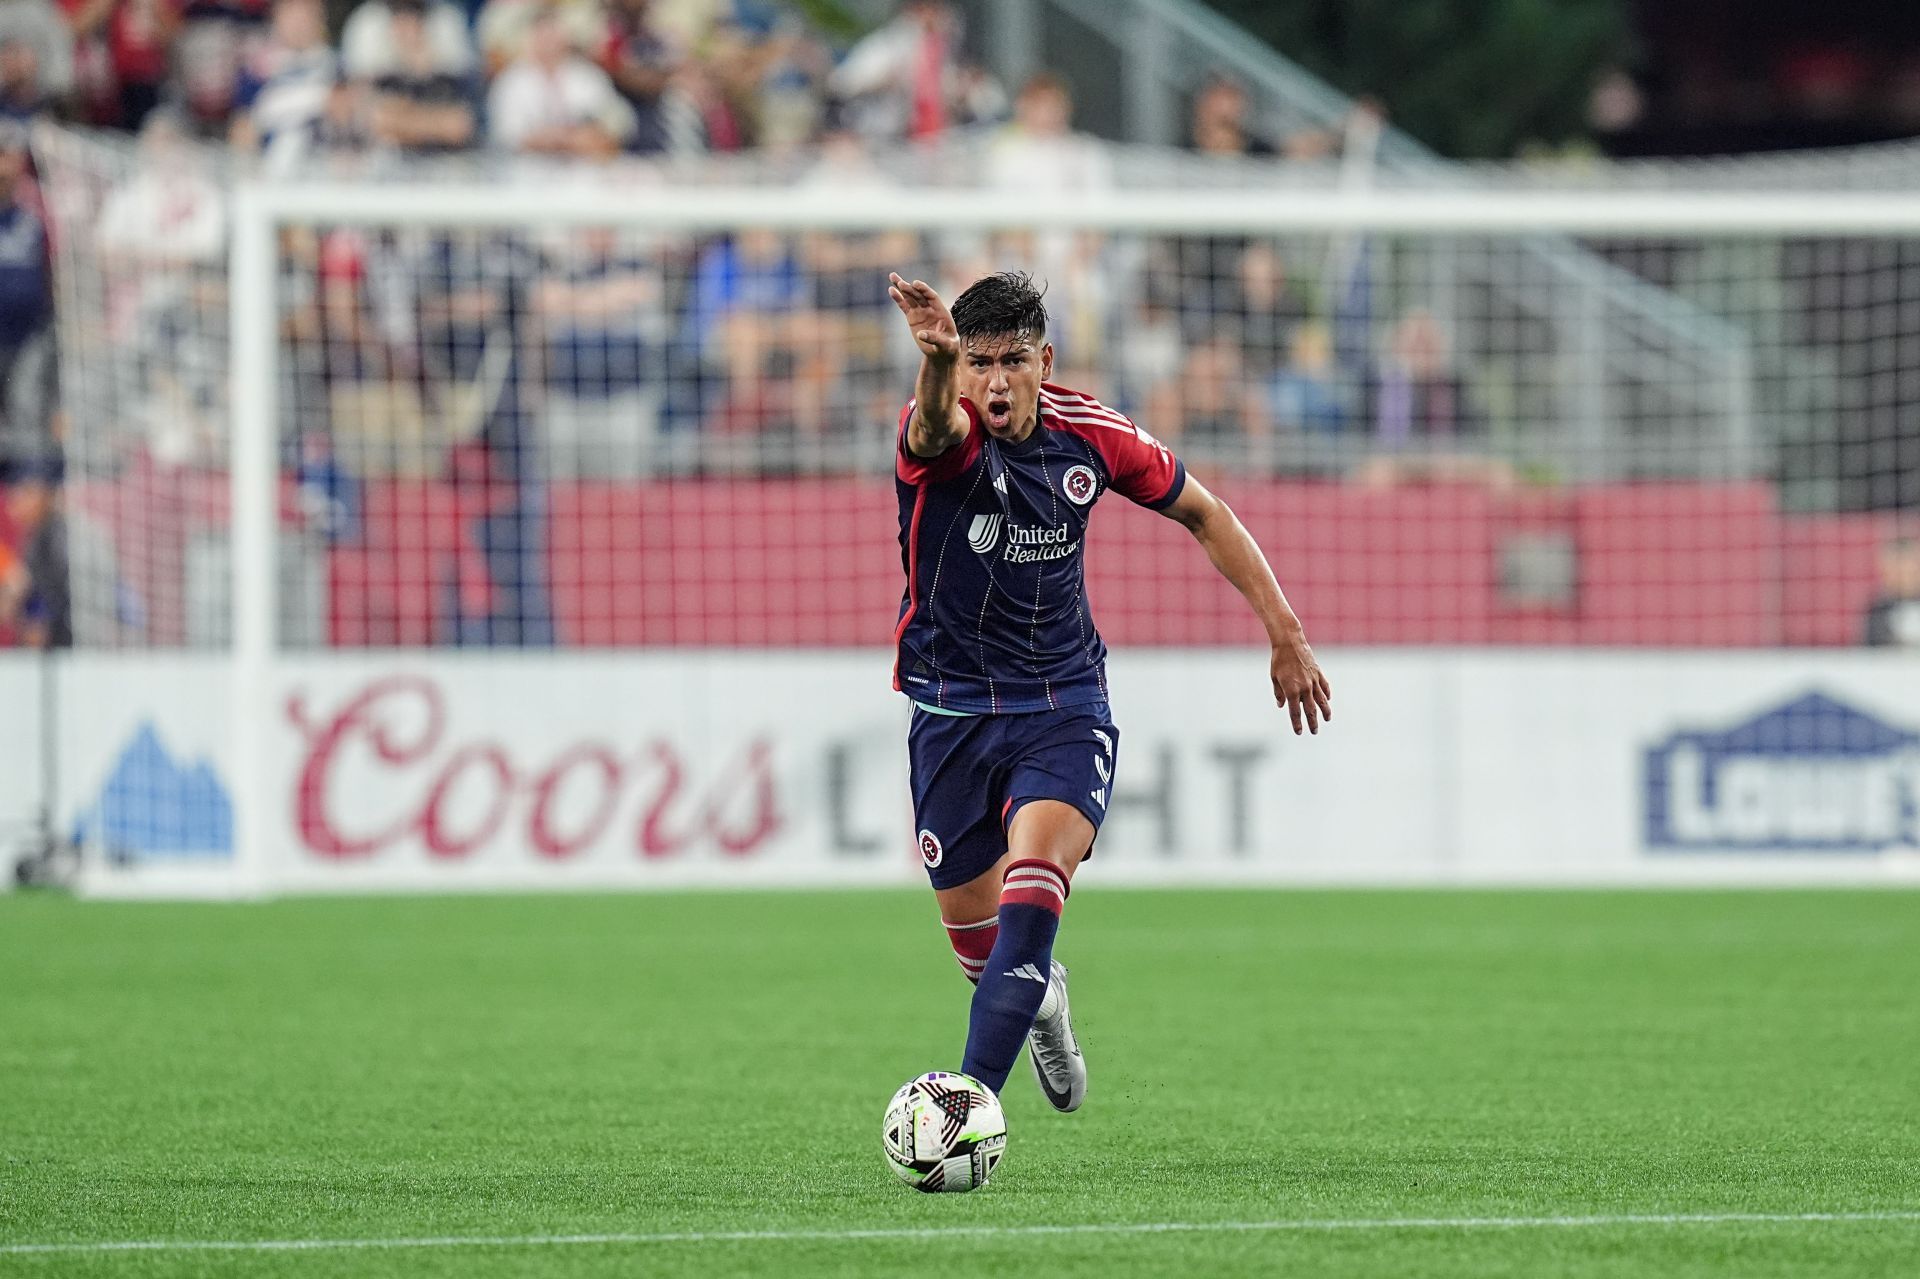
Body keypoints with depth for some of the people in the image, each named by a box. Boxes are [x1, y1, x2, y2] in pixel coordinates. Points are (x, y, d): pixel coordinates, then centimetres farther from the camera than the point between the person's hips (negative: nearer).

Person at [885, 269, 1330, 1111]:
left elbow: (1200, 512, 8)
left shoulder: (1090, 435, -9)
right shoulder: (943, 434, -19)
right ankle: (1041, 996, 47)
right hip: (952, 711, 0)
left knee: (1033, 889, -24)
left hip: (1064, 703, 0)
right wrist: (935, 360, -71)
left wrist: (1284, 631, 4)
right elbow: (936, 425, -47)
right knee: (971, 928, 11)